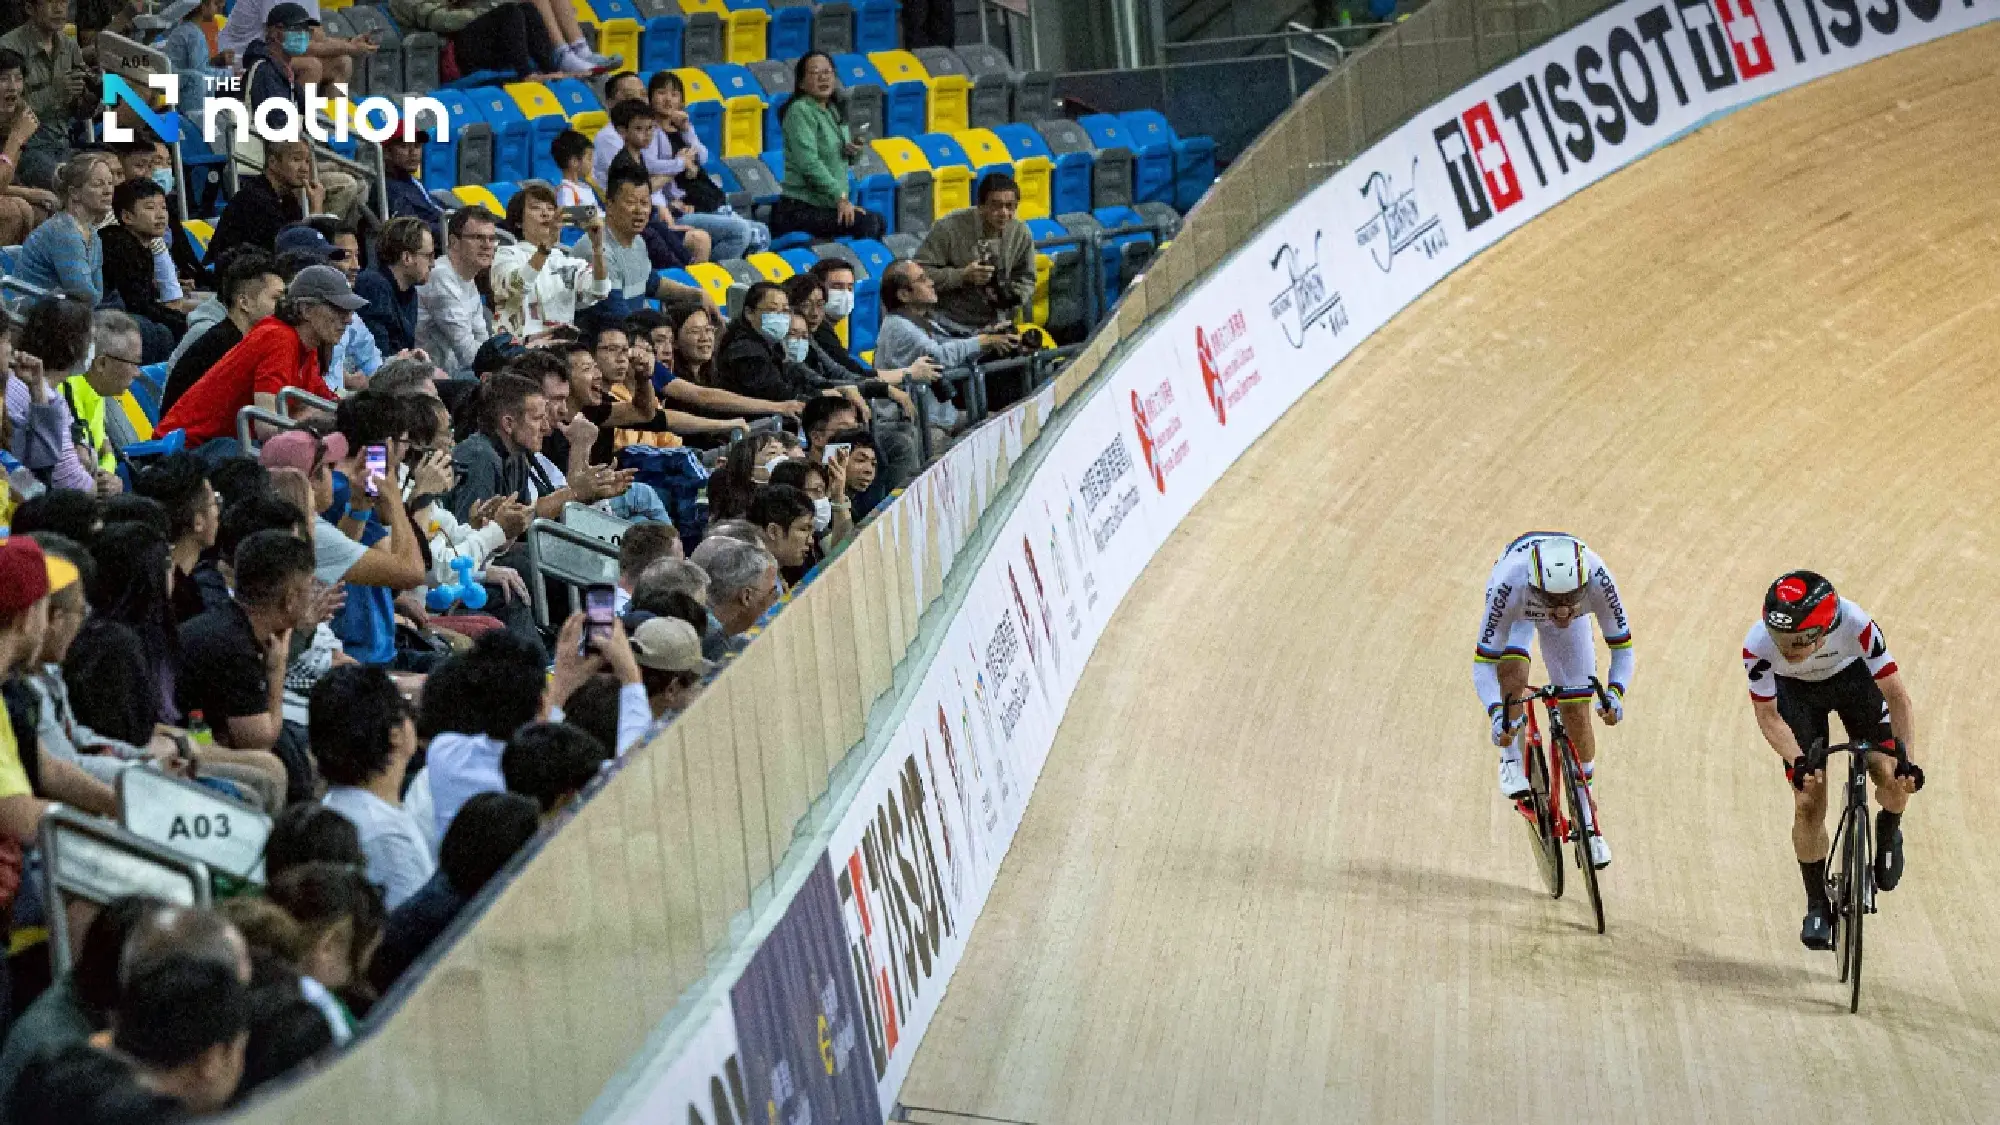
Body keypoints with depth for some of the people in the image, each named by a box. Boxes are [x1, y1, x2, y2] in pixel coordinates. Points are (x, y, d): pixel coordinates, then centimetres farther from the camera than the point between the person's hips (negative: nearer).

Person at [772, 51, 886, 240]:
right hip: (800, 208, -10)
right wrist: (840, 197, -25)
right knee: (867, 223, -21)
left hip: (827, 204, 10)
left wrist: (853, 152, 1)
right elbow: (809, 162, -21)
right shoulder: (800, 110, -12)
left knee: (878, 222, 12)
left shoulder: (833, 111, 15)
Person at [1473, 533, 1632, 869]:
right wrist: (1496, 713, -54)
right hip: (1518, 609, -1)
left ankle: (1587, 819, 13)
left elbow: (1622, 645, -28)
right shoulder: (1509, 584, -45)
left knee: (1577, 713, -2)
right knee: (1513, 671, -33)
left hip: (1573, 619, 1)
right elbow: (1483, 662, -38)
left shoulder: (1597, 579, -41)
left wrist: (1614, 693, -46)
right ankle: (1511, 759, -8)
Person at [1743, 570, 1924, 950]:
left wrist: (1906, 760, -41)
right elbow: (1768, 715, -22)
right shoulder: (1758, 645, -36)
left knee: (1894, 779, -16)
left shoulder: (1855, 624, -40)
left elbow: (1897, 696, -31)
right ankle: (1817, 906, 9)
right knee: (1809, 803, -9)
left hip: (1852, 677, 0)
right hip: (1796, 692, 0)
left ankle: (1888, 833, 19)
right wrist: (1798, 761, -37)